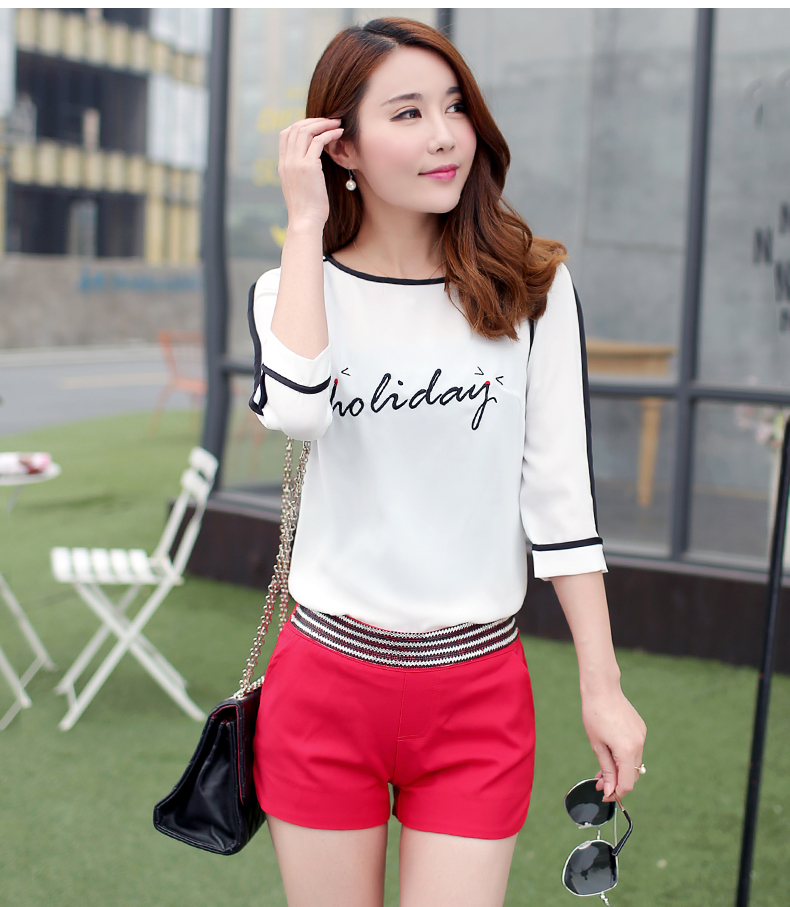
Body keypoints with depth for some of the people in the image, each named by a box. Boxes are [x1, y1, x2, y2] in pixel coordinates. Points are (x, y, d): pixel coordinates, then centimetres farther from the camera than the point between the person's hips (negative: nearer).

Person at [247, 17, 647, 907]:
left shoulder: (532, 287, -1)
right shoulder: (295, 289, 1)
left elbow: (560, 491, -1)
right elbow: (294, 407, -23)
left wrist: (602, 685, -3)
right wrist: (305, 224, -13)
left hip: (478, 694, 0)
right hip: (326, 680, 1)